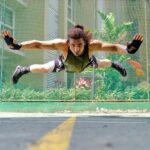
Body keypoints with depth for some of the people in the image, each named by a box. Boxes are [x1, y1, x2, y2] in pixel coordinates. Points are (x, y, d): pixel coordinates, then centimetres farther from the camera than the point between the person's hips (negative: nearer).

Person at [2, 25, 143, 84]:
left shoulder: (92, 45, -49)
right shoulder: (62, 44, -50)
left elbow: (114, 47, -54)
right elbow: (38, 44, -49)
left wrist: (127, 49, -75)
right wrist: (16, 46, -62)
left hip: (87, 63, 2)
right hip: (65, 64, -1)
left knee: (101, 64, 35)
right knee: (45, 68, 24)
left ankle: (114, 64, 72)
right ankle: (23, 70, 56)